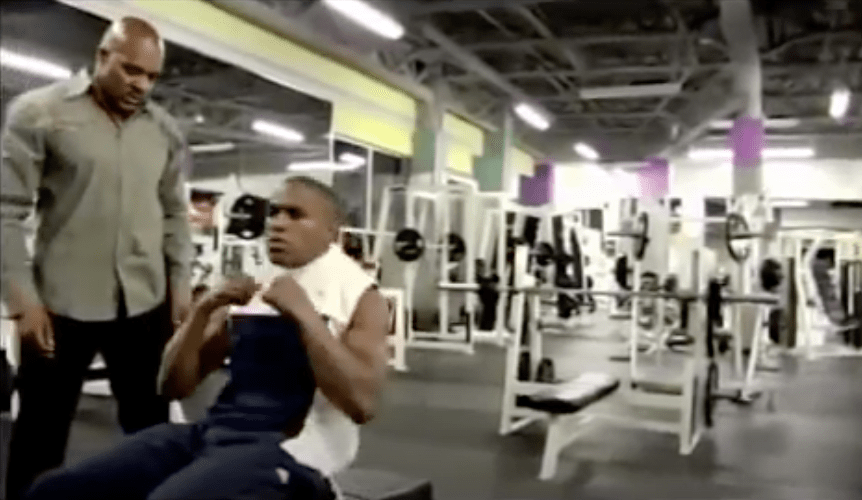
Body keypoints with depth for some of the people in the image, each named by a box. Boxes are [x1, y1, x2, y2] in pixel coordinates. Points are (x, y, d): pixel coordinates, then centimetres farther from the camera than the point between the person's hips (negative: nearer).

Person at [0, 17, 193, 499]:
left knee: (150, 427, 11)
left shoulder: (166, 131, 7)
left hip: (144, 302, 3)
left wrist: (181, 283, 8)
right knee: (41, 432, 9)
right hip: (61, 302, -3)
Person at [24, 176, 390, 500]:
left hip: (287, 452, -6)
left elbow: (361, 404, -16)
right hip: (210, 433, 6)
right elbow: (174, 386, 15)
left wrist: (304, 313, -17)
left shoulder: (360, 297, 1)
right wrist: (203, 311, -1)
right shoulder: (252, 292, 17)